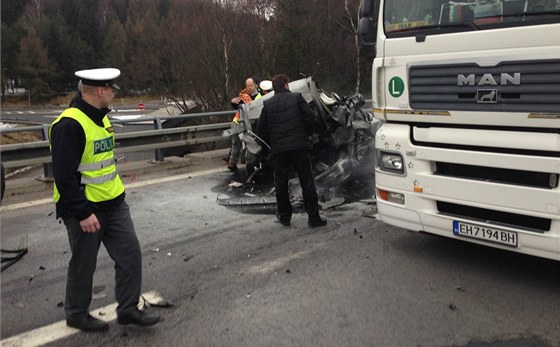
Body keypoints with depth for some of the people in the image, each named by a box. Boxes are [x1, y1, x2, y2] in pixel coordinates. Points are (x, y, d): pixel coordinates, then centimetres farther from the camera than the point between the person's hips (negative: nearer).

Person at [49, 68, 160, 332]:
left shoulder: (101, 117, 9)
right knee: (83, 265, 9)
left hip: (113, 204, 8)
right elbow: (64, 176, -24)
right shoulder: (69, 125, -21)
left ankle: (128, 309, 21)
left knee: (130, 254, 7)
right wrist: (83, 213, -24)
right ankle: (76, 315, 30)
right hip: (84, 209, -8)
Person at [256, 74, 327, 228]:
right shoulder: (296, 98, 2)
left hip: (278, 150, 2)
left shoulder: (267, 104, 8)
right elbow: (310, 116, -7)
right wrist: (308, 134, 8)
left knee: (281, 184, 13)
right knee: (307, 182, 4)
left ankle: (284, 216, 18)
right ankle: (313, 217, 5)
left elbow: (260, 129, 6)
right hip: (299, 146, -1)